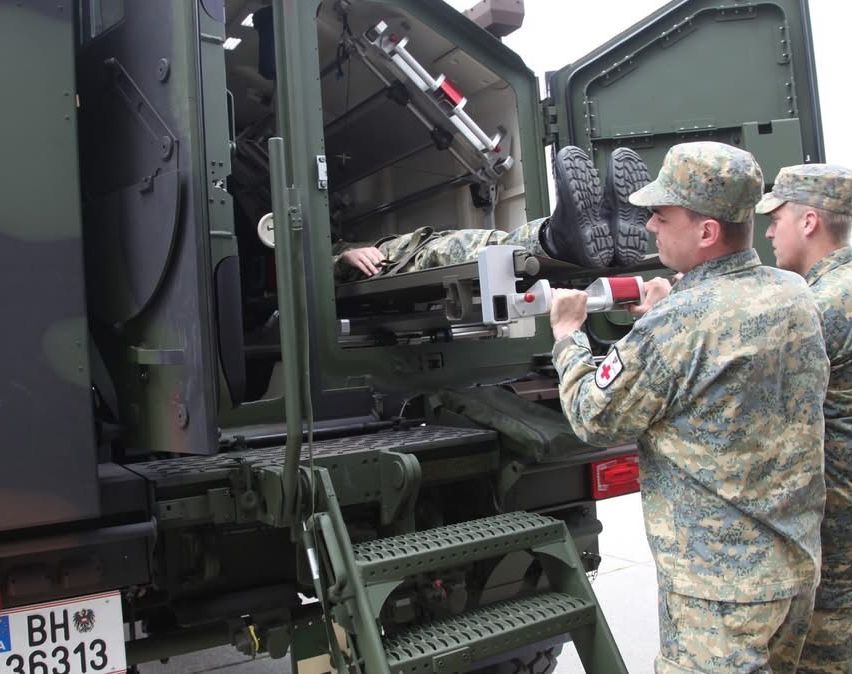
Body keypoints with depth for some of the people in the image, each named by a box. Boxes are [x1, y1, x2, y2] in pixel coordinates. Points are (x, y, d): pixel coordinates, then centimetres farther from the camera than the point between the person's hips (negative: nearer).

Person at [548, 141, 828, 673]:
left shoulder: (674, 326, -25)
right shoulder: (795, 294, -1)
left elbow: (595, 418, -12)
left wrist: (567, 334, 1)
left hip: (719, 583, -8)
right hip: (796, 565, 9)